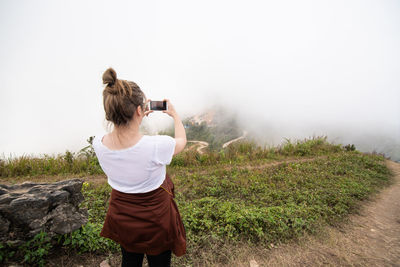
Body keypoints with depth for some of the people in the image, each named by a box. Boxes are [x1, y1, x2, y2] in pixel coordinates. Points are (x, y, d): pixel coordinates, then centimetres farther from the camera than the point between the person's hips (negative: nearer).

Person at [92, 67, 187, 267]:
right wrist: (175, 114, 5)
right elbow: (181, 141, -10)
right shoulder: (156, 146, -35)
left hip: (121, 215, 5)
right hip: (155, 217, -4)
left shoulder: (98, 144, -20)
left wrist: (138, 117, 10)